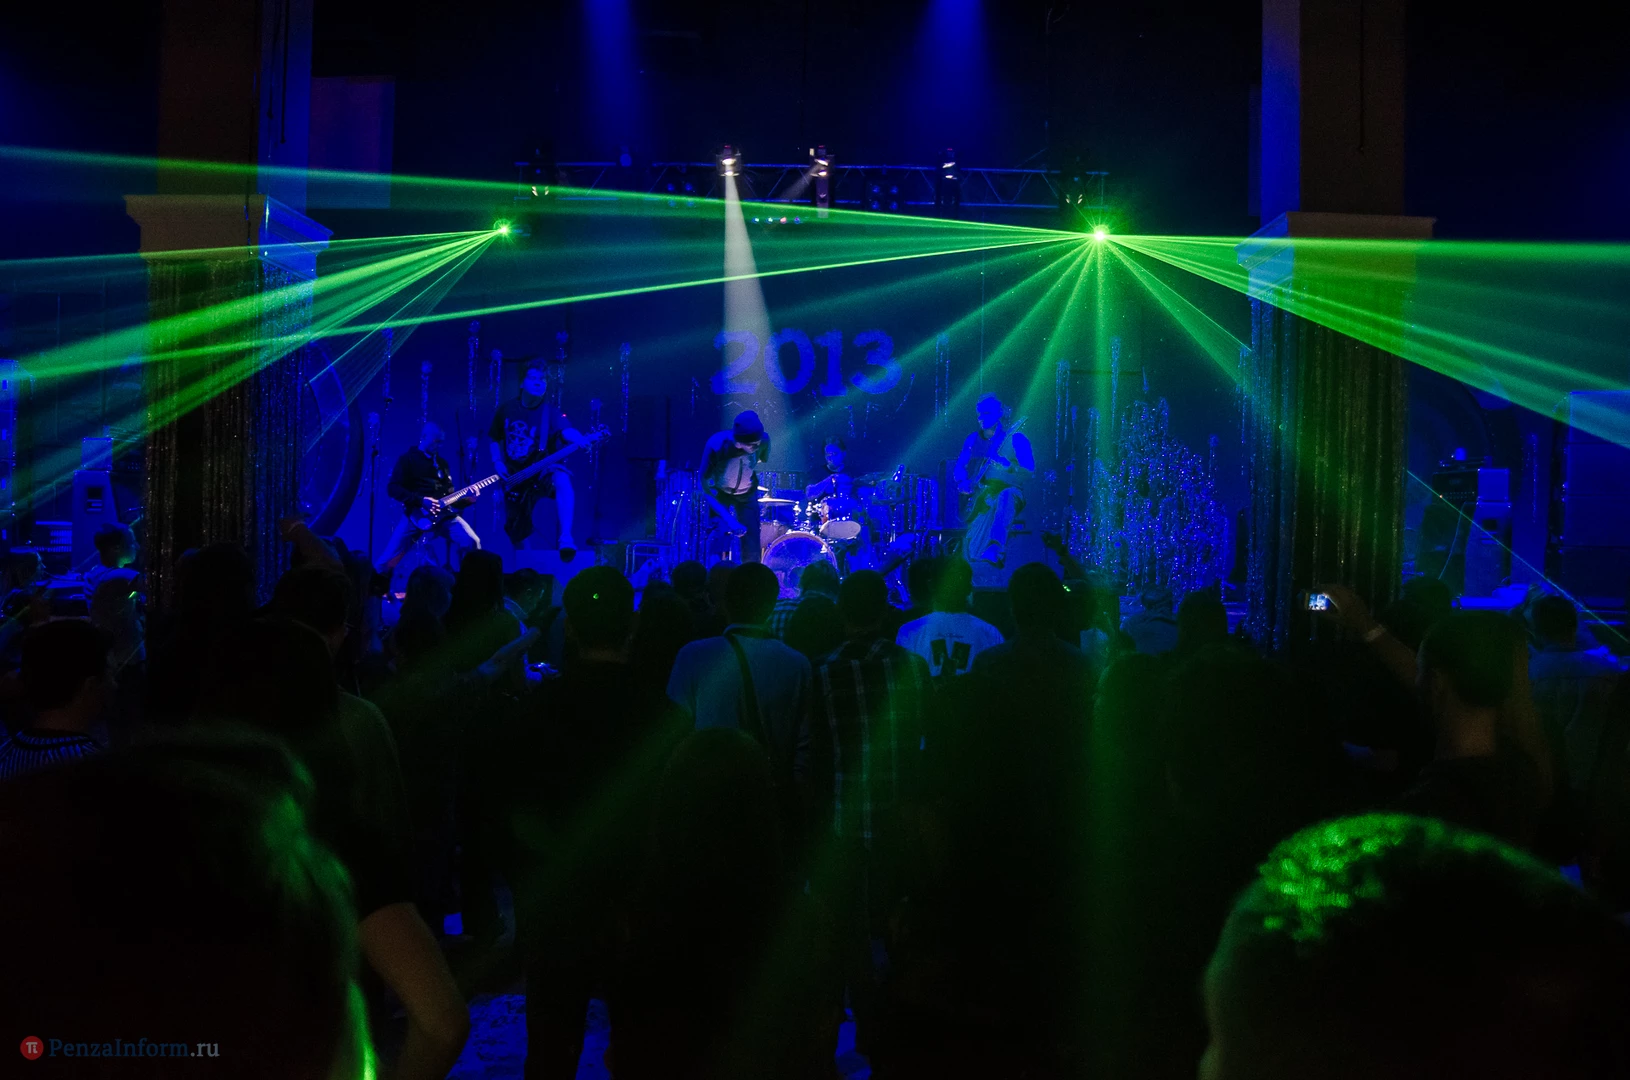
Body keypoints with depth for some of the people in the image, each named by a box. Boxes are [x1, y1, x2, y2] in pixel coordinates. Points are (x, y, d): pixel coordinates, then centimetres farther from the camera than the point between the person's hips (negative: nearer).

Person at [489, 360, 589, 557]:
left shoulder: (550, 411, -12)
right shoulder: (506, 409, 0)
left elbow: (566, 431, -33)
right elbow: (492, 437, 16)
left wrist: (580, 440, -56)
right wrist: (497, 463, -1)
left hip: (543, 471, -4)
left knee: (561, 480, -40)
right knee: (516, 532, 9)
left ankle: (566, 538, -50)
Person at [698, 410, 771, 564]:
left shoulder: (763, 441, -28)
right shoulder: (716, 446, -36)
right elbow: (705, 487, -27)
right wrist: (728, 519, -32)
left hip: (747, 494, 2)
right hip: (718, 494, -2)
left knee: (752, 549, -3)